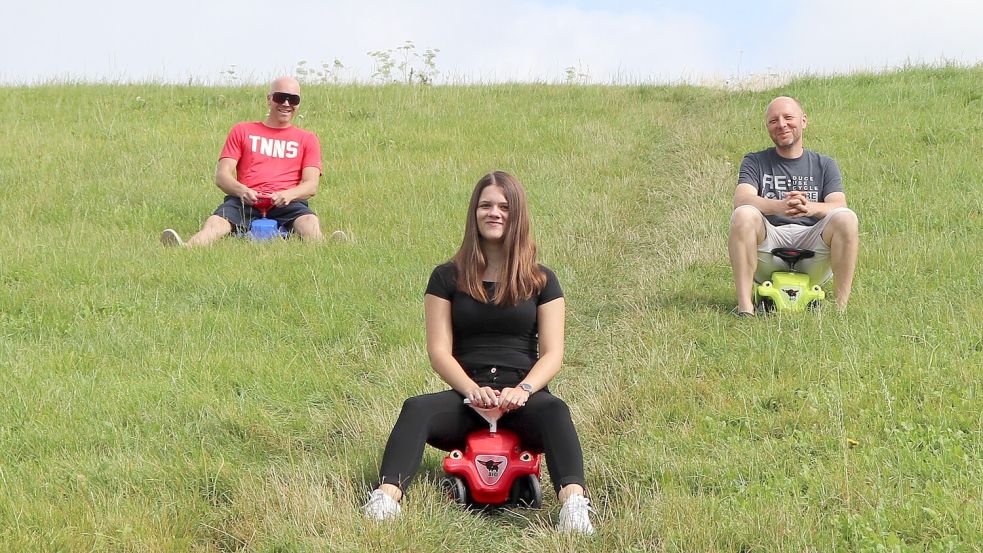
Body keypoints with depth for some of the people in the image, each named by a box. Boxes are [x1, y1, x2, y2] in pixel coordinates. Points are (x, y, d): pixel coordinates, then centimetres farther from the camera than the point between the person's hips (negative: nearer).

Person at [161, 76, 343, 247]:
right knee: (215, 223, -34)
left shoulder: (307, 139, 22)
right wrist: (240, 190, -14)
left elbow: (311, 185, 8)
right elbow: (222, 175, 11)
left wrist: (289, 194, -17)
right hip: (245, 201, 0)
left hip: (287, 204, 0)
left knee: (310, 224, -37)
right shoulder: (242, 131, 23)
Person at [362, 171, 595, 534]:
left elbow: (552, 352, 4)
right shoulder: (447, 278, 12)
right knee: (416, 409, -32)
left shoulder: (541, 281, 13)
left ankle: (573, 503, -59)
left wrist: (523, 389, -17)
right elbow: (439, 351, 2)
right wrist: (473, 390, -17)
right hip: (467, 396, 0)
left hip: (521, 397, 0)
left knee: (554, 410, -36)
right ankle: (386, 498, -54)